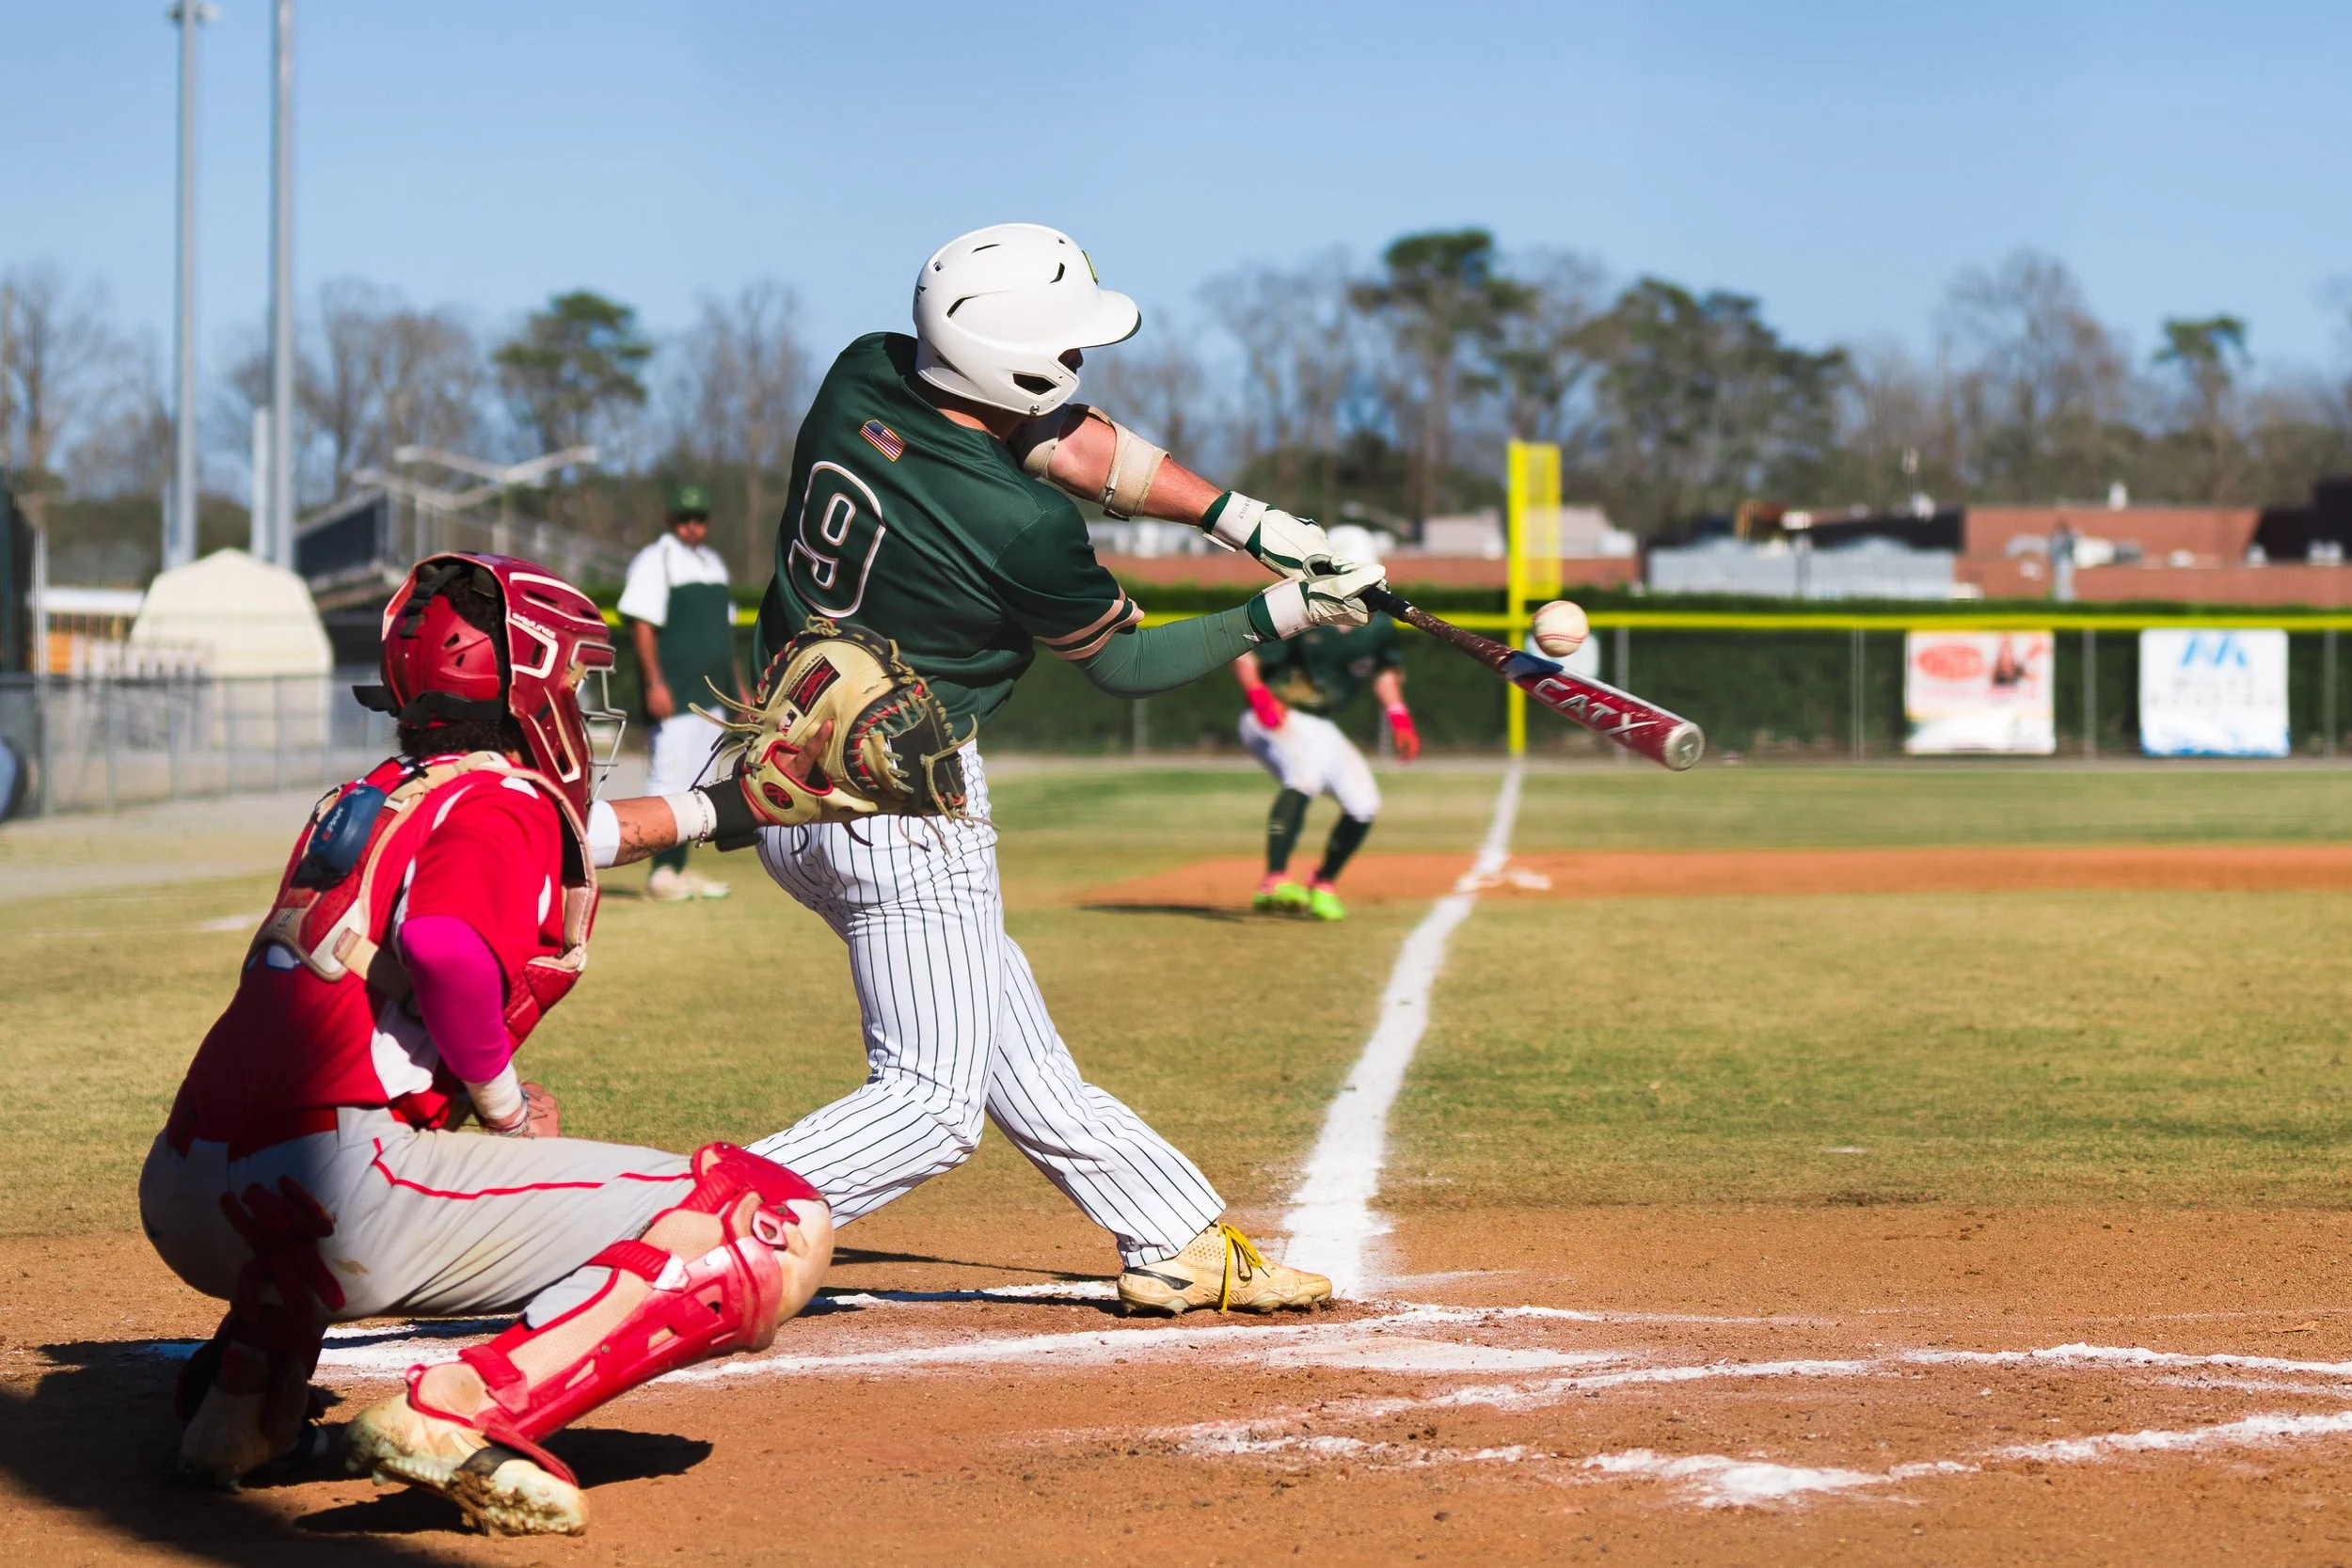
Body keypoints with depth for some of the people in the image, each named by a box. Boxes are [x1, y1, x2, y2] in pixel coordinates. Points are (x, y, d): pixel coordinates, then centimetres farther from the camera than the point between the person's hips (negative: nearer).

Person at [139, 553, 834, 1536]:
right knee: (779, 1231, -7)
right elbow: (442, 941, -19)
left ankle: (245, 1383, 21)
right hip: (342, 1205, -8)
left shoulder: (358, 802, 25)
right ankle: (460, 1417, -21)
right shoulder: (505, 805, 0)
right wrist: (507, 1104, -3)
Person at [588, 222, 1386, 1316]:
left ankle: (1180, 1244, 25)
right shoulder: (1022, 528, -23)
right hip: (901, 805, -9)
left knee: (1014, 1050, 15)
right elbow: (1123, 664, -3)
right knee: (930, 1103, -5)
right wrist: (1278, 618, 5)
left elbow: (1081, 446, 6)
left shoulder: (863, 377, -3)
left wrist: (1246, 524, 2)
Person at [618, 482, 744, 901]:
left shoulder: (714, 563, 18)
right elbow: (641, 624, -13)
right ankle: (661, 872, -9)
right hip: (674, 693, -8)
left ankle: (679, 870, 13)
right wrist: (655, 684, -21)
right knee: (668, 778, -10)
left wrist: (738, 686, 20)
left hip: (713, 693, 8)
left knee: (695, 783, 9)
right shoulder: (655, 561, -6)